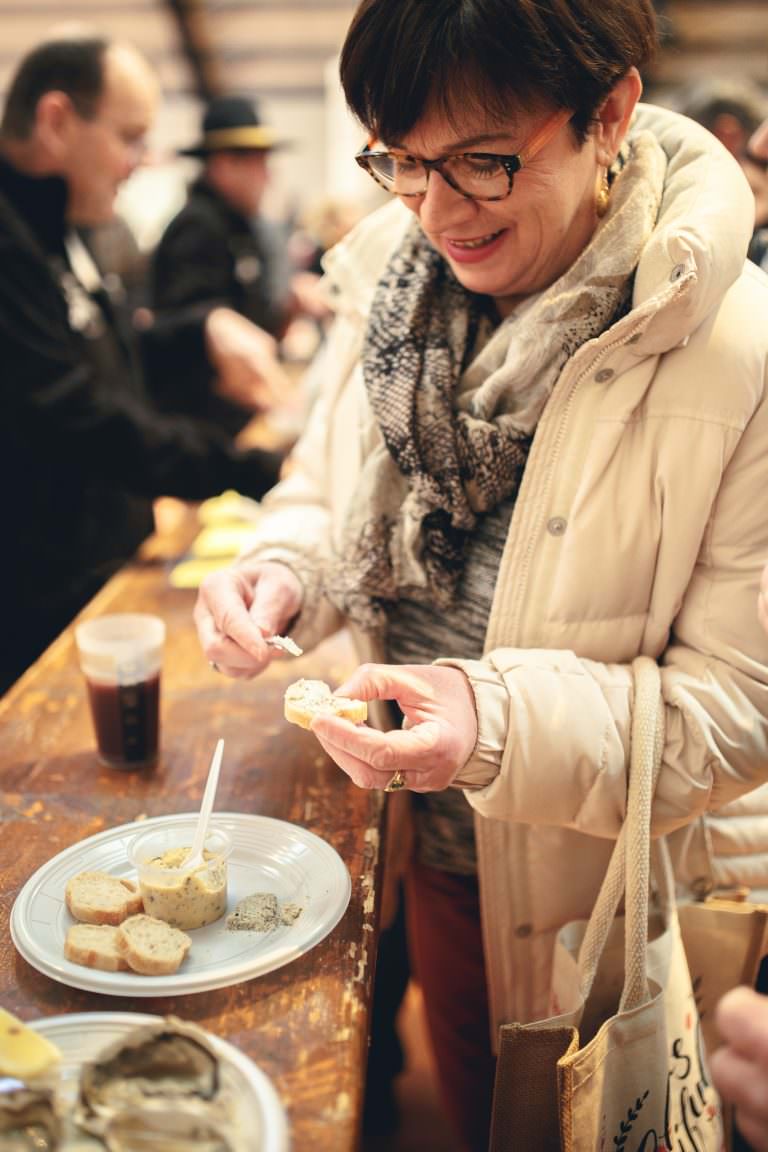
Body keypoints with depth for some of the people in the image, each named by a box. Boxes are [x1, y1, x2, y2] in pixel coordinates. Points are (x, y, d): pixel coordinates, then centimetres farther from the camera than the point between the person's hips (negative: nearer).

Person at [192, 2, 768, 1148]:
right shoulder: (390, 268, -9)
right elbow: (328, 493, 4)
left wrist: (505, 722, -35)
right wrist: (280, 572, -18)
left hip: (606, 892, -4)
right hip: (430, 841, 4)